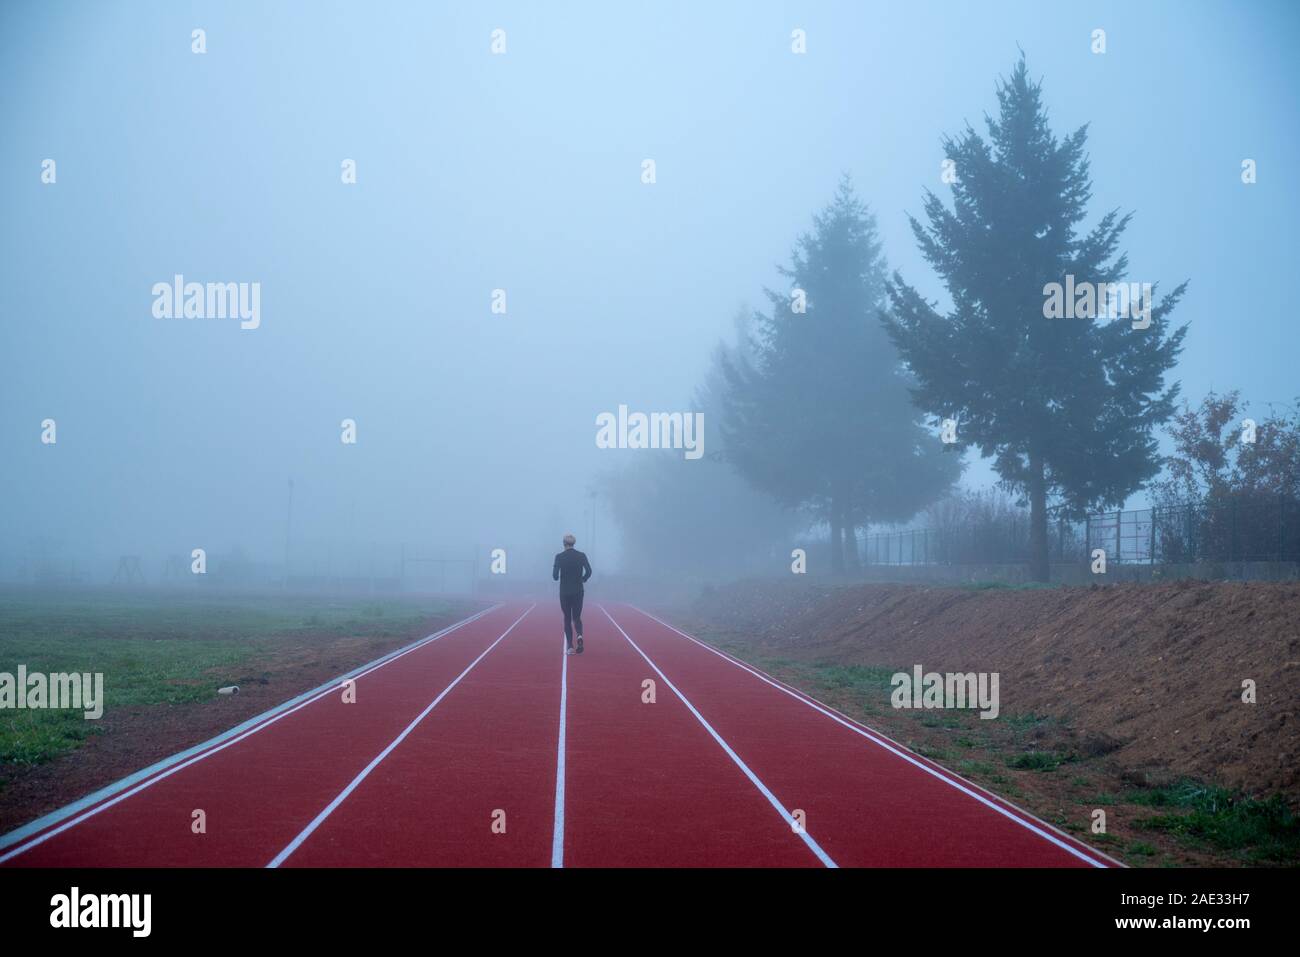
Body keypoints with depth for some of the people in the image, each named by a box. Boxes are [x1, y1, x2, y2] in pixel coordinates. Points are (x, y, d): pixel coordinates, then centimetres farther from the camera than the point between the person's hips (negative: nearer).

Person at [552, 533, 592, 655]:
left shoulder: (559, 557, -6)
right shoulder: (581, 556, -1)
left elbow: (555, 575, -11)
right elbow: (588, 571, -10)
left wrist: (557, 578, 12)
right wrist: (583, 579, 10)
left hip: (565, 592, -1)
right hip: (578, 592, 1)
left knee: (567, 618, 9)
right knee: (577, 617, 11)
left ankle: (570, 647, 3)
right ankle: (579, 635, -20)